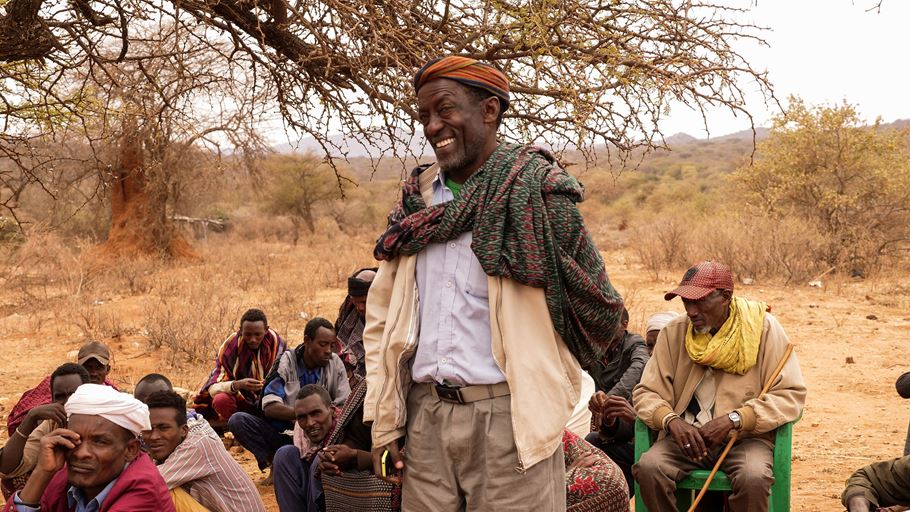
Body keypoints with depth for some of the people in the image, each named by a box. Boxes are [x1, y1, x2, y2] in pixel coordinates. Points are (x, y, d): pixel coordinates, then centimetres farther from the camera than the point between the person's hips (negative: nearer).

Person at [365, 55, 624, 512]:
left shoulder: (536, 189, -5)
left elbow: (593, 309, -2)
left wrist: (540, 380, 5)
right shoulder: (417, 199, 9)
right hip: (425, 418, 4)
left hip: (509, 419, -4)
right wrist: (384, 423, 6)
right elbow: (381, 318, 10)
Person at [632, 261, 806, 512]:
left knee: (753, 477, -34)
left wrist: (734, 420, -20)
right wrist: (671, 420, -19)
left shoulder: (763, 328, -5)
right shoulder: (674, 332, 2)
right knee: (648, 468, -27)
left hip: (745, 436, -2)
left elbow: (791, 396, -8)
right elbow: (646, 392, 4)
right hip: (685, 435, 2)